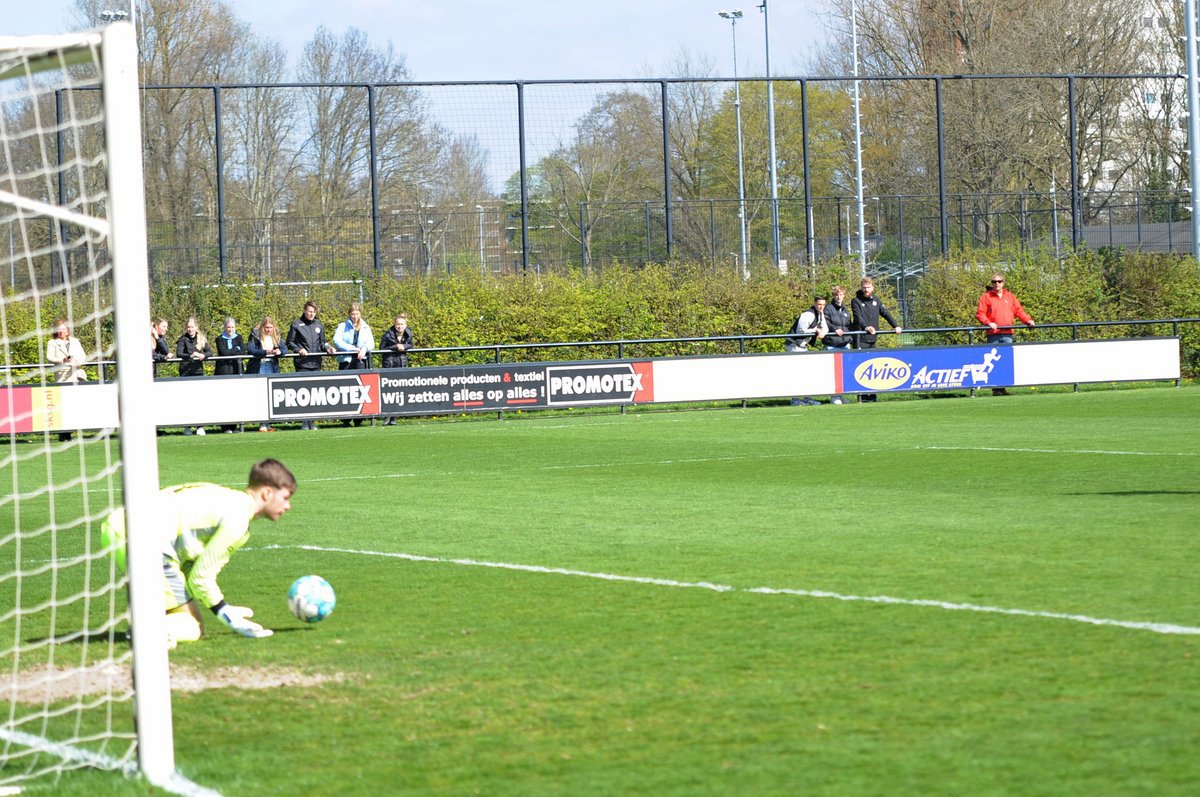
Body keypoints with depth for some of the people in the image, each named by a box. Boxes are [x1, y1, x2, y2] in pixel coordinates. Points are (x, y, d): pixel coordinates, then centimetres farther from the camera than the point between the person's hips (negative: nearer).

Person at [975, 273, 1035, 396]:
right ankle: (995, 388, -3)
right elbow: (980, 313, 0)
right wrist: (988, 322, -15)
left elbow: (1019, 310, 18)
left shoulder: (1010, 296, 17)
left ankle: (1003, 387, 2)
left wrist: (1028, 320, 3)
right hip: (993, 335, -3)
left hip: (1007, 334, 3)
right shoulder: (986, 297, 5)